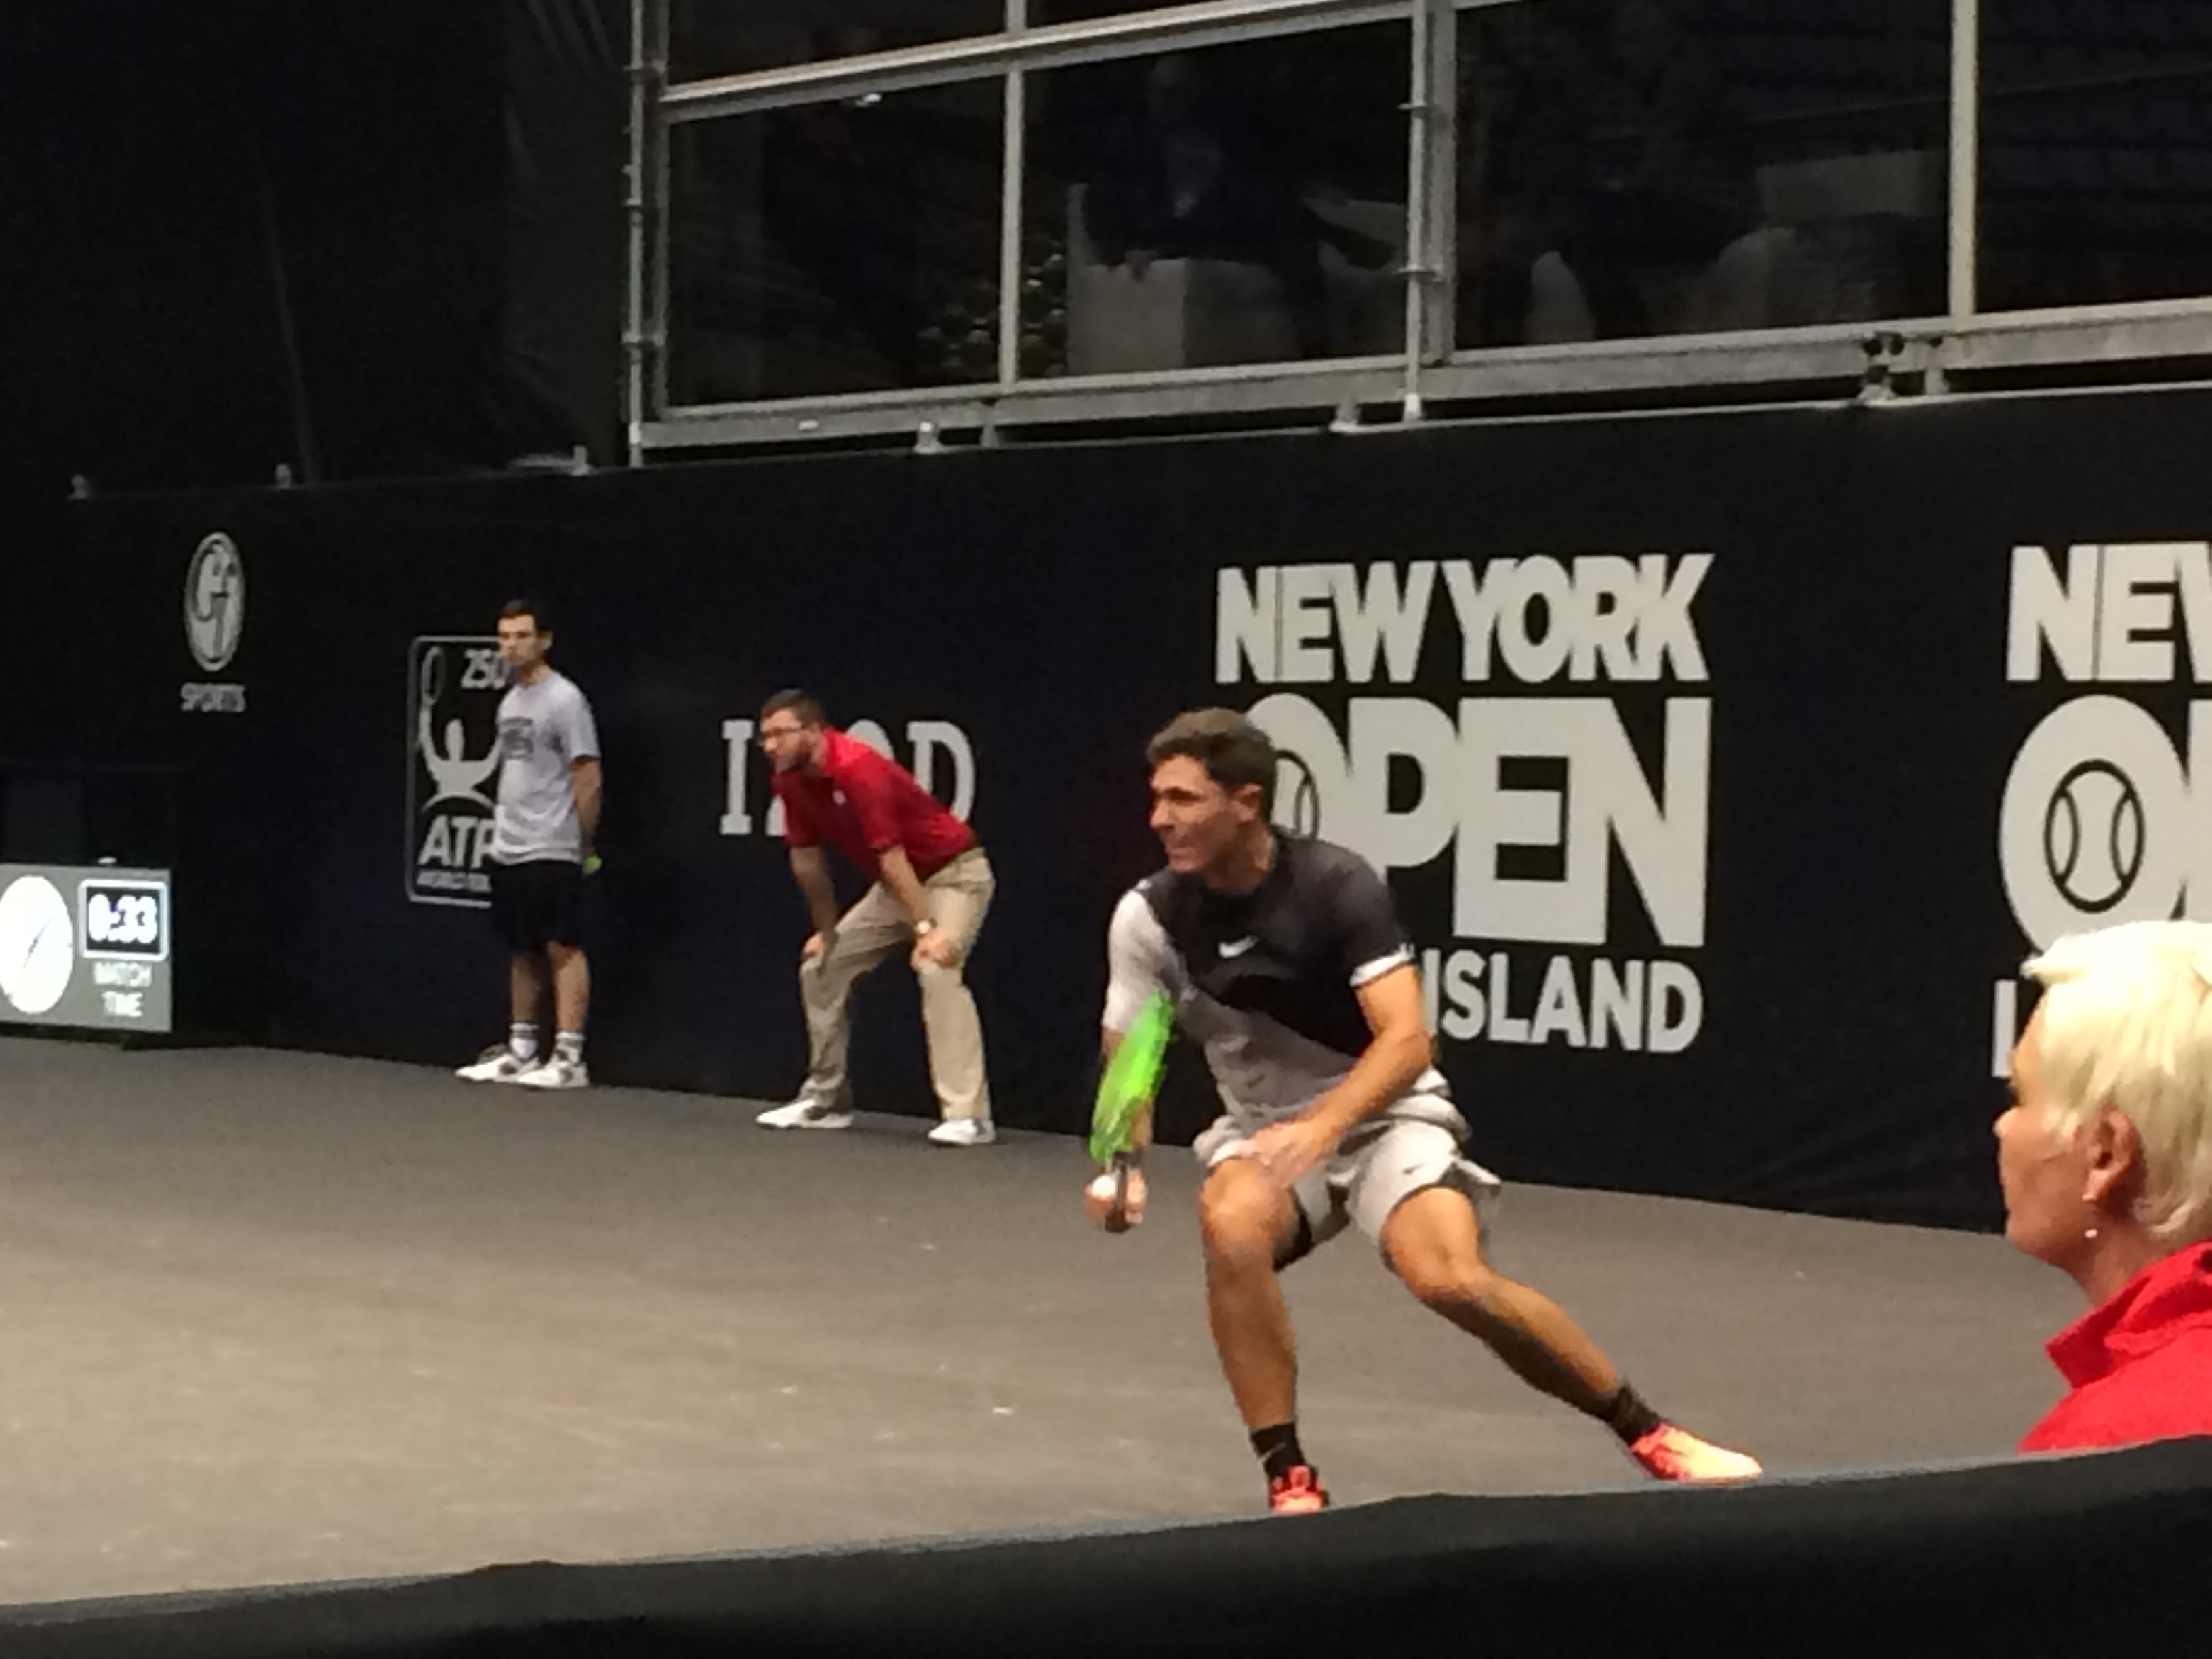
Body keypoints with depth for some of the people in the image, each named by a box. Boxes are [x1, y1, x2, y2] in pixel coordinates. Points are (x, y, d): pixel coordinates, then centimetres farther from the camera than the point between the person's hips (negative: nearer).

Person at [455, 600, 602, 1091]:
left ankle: (569, 1059, -7)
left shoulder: (563, 698, -10)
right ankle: (520, 1052, 17)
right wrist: (503, 825, 16)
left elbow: (589, 778, -11)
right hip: (509, 849, 8)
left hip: (551, 852, -8)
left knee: (562, 948, -7)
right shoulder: (510, 701, 15)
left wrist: (581, 843, -8)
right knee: (522, 950, 12)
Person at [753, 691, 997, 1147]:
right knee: (821, 966, 9)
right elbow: (807, 858, 6)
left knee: (937, 970, -30)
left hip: (953, 873, -9)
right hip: (896, 883, 9)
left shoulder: (858, 769, -29)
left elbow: (891, 856, -33)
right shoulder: (791, 779, -4)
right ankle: (826, 1099, 20)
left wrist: (925, 930, -35)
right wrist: (826, 930, 10)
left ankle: (968, 1116, -32)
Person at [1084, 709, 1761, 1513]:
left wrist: (1321, 1126, -43)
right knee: (1231, 1230, -32)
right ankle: (1290, 1481, -20)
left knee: (1451, 1279, -27)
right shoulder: (1148, 916, -10)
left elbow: (1408, 1038, -27)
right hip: (1261, 1128, 3)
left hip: (1382, 1114, -3)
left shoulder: (1338, 884, -20)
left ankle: (1647, 1433, -6)